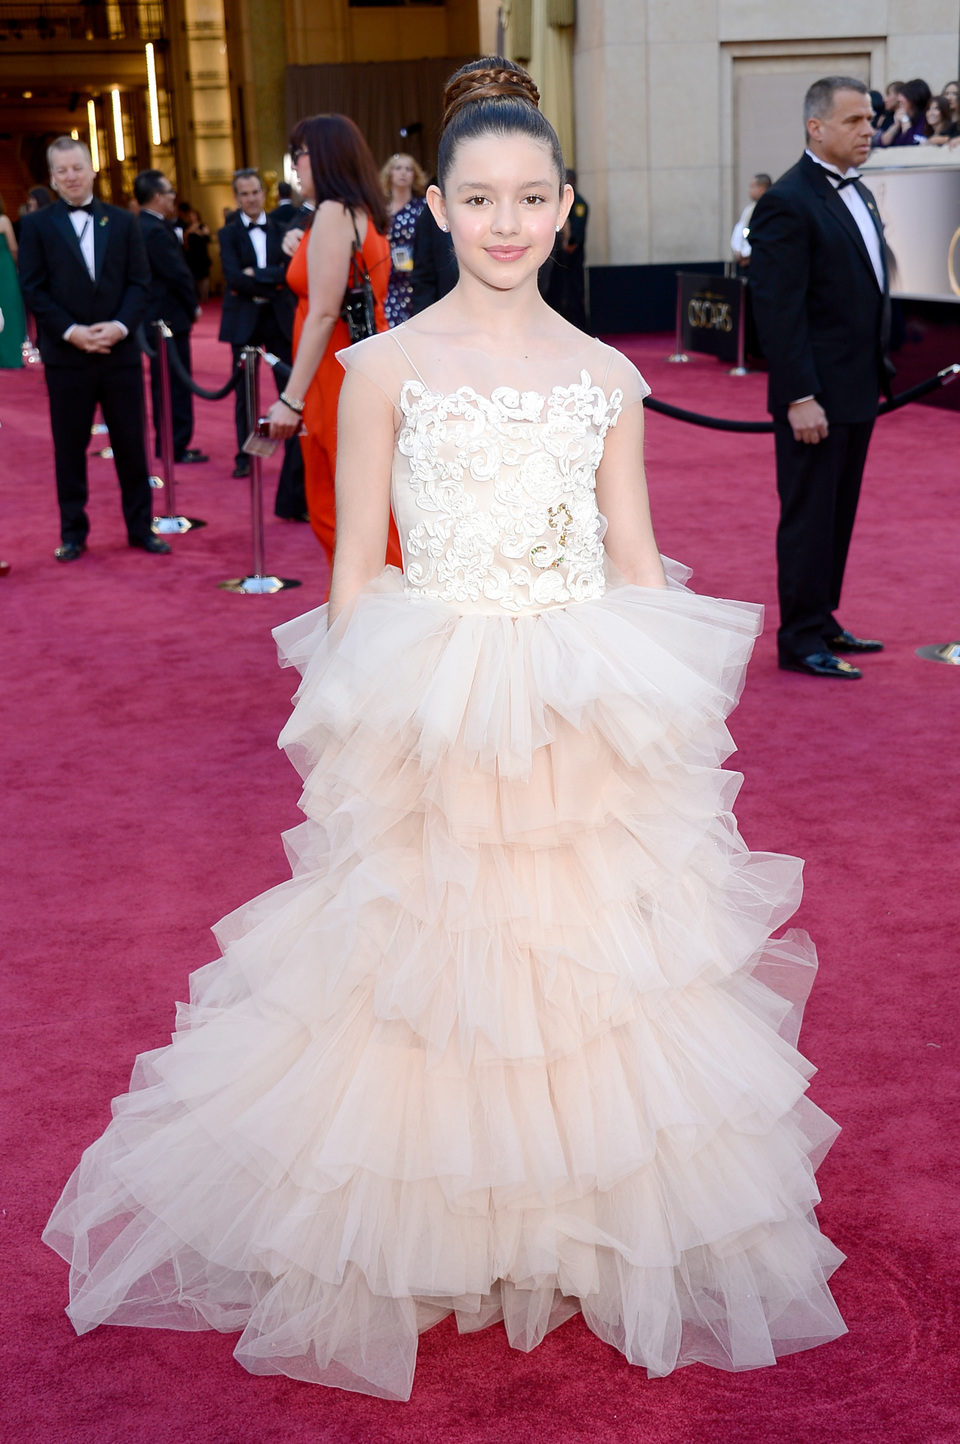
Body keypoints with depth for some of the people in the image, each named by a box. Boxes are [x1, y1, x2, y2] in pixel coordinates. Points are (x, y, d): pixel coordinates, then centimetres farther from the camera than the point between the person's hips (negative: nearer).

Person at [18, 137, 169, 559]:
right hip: (66, 355, -1)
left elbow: (140, 282, 4)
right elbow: (33, 289, -3)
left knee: (131, 443, 6)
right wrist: (71, 332, -14)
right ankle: (73, 533, 14)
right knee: (69, 447, 5)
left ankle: (140, 527, 16)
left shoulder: (122, 221, 8)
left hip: (120, 350, 2)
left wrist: (120, 325, -12)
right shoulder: (36, 225, 3)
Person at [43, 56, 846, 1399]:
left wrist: (666, 718, 2)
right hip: (432, 723, -2)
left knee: (591, 977, 12)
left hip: (589, 731, 3)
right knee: (428, 980, 7)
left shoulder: (607, 374, 6)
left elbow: (639, 564, 8)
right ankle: (420, 1245, 30)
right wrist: (357, 719, -7)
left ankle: (590, 1227, 35)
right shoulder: (386, 367, -2)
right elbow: (355, 567, -2)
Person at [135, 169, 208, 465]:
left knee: (162, 382, 15)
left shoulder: (140, 226, 11)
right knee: (177, 383, -3)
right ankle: (177, 447, 1)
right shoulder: (156, 230, -20)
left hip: (154, 316, 10)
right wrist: (193, 307, -6)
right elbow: (178, 273, -18)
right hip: (170, 317, -10)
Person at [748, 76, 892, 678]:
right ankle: (801, 640, 8)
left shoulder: (860, 194, 14)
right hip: (817, 393, -9)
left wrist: (878, 371, 15)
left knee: (839, 513, 15)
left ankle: (822, 620, 27)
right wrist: (799, 397, -23)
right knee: (810, 516, -1)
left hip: (858, 389, 9)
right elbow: (778, 309, -19)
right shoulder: (788, 203, -15)